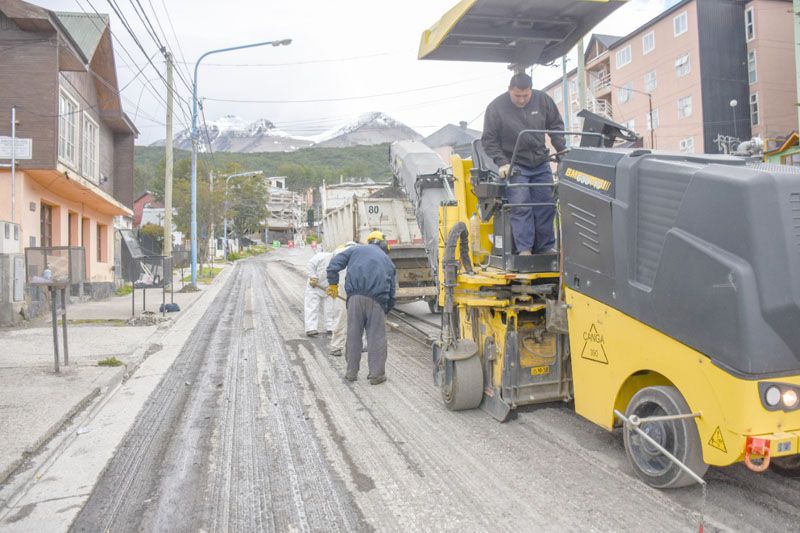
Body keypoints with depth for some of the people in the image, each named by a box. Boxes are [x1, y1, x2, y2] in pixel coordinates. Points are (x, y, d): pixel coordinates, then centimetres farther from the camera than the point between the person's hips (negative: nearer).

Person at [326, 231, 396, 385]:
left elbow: (334, 264, 9)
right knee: (376, 336, 7)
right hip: (377, 299, 0)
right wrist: (385, 310, 30)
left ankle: (351, 372, 19)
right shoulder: (388, 260, 24)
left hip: (355, 297, 0)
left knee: (353, 334, 10)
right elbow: (391, 294, 21)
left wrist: (333, 284, 19)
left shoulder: (356, 249, 21)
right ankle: (376, 374, 11)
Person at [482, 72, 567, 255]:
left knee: (546, 206, 3)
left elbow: (556, 125, 12)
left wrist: (562, 150, 2)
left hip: (541, 164, 4)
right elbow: (489, 140, -5)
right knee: (520, 206, -15)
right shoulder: (496, 107, -9)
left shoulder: (543, 100, 0)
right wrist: (502, 163, -14)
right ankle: (524, 249, -10)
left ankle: (545, 249, 12)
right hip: (515, 166, -4)